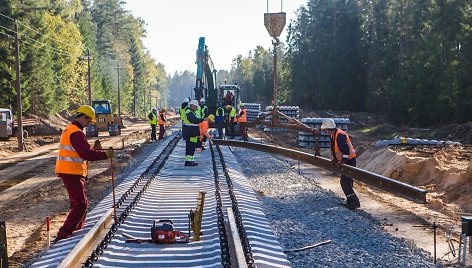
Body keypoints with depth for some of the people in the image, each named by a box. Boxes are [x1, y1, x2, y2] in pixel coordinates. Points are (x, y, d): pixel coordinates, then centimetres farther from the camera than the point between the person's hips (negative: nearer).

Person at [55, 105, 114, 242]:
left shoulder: (69, 129, 17)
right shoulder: (76, 133, -17)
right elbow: (86, 154, -25)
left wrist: (94, 149, 11)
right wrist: (105, 154, -17)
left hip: (68, 172, 11)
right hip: (72, 173, -11)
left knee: (80, 202, 22)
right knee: (80, 205, -9)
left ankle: (78, 230, 34)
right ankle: (63, 235, -12)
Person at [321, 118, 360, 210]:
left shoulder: (340, 135, -22)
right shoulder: (332, 135, 10)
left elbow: (346, 149, -28)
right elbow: (333, 148, 21)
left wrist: (343, 161, -26)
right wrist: (334, 159, 15)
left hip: (349, 161, -11)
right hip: (343, 161, 11)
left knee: (345, 182, -14)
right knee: (346, 181, 15)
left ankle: (355, 202, -14)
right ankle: (350, 200, 24)